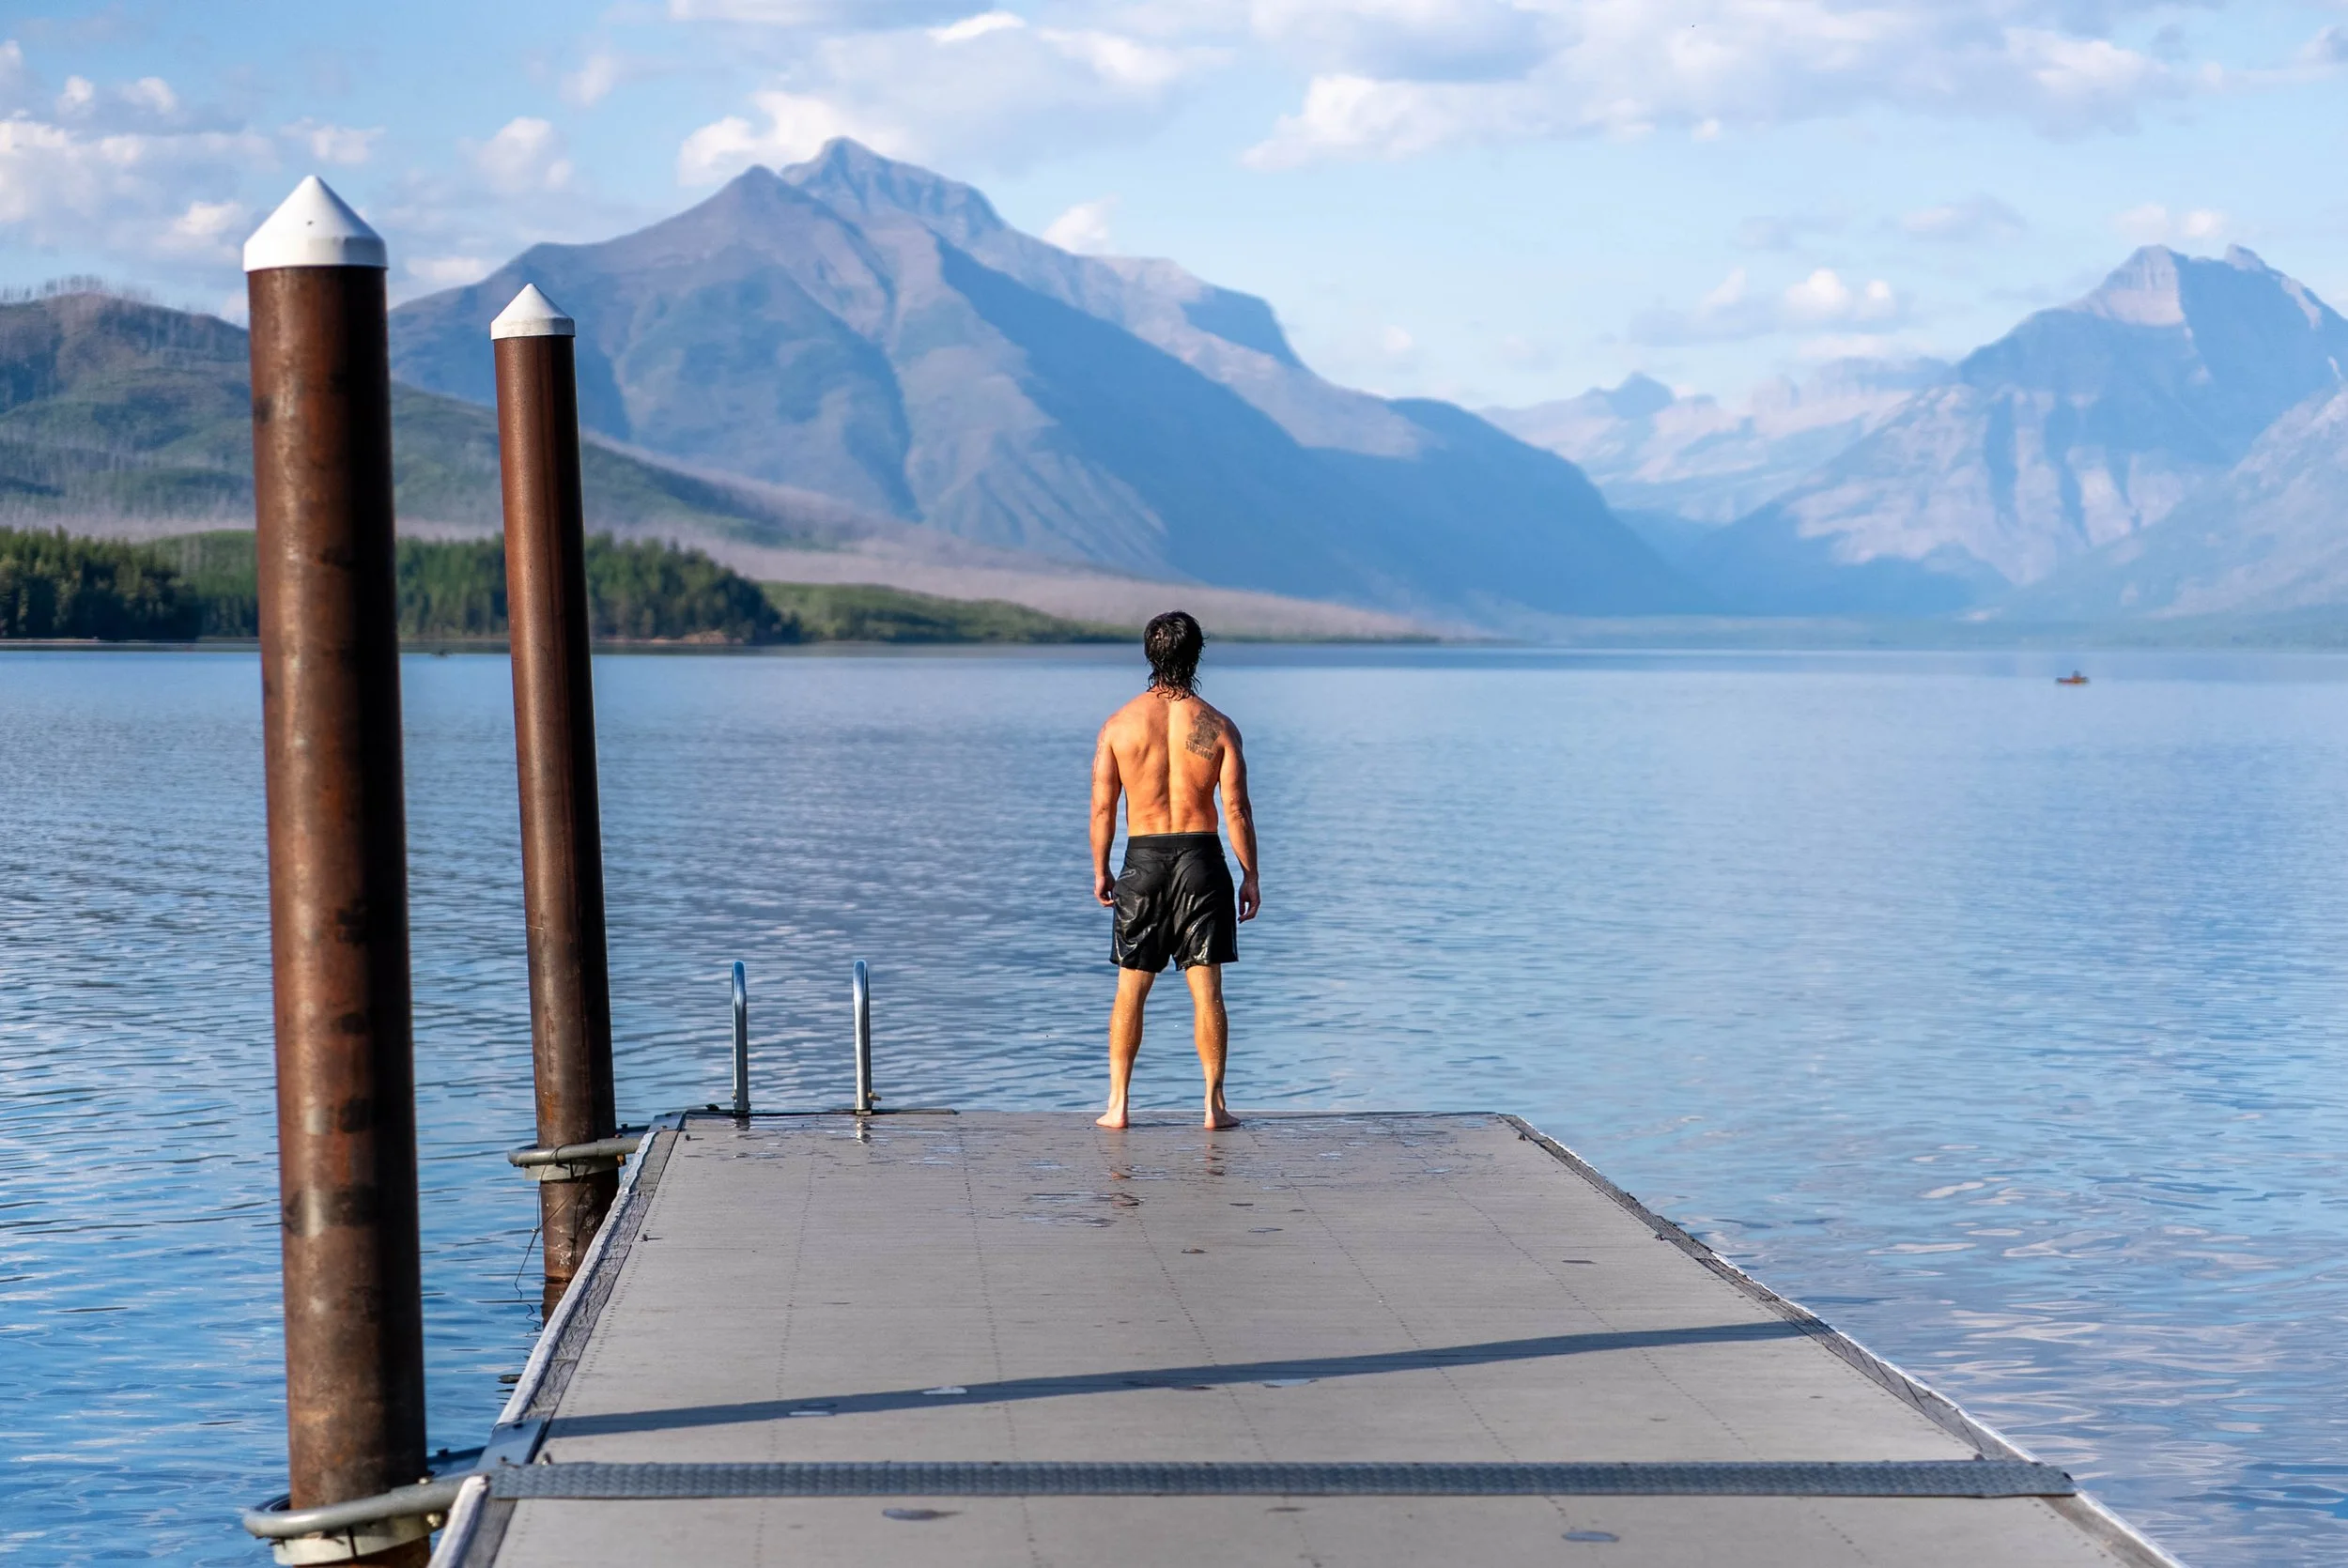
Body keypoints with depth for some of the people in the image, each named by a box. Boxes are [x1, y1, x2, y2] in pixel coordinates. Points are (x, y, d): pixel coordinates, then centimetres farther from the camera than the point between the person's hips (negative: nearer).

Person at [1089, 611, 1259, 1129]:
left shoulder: (1119, 723, -3)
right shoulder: (1217, 726, -4)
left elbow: (1103, 806, -1)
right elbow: (1236, 808, -5)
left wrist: (1100, 871, 9)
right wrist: (1250, 877, 2)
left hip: (1143, 859, 1)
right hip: (1201, 857, -1)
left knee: (1130, 990, 9)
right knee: (1206, 990, 4)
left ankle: (1118, 1104, 9)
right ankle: (1214, 1105, 4)